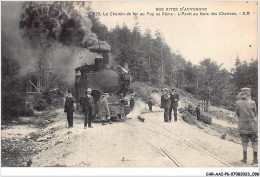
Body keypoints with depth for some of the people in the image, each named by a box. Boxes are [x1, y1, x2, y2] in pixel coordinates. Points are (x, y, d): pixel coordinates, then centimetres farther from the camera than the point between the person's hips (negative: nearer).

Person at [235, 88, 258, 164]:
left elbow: (237, 113, 4)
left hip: (242, 126, 2)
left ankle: (245, 158, 12)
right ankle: (255, 159, 9)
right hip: (252, 125, -2)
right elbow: (255, 114, 2)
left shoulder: (238, 103, -5)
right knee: (255, 142, 9)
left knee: (244, 142, 12)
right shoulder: (252, 103, -9)